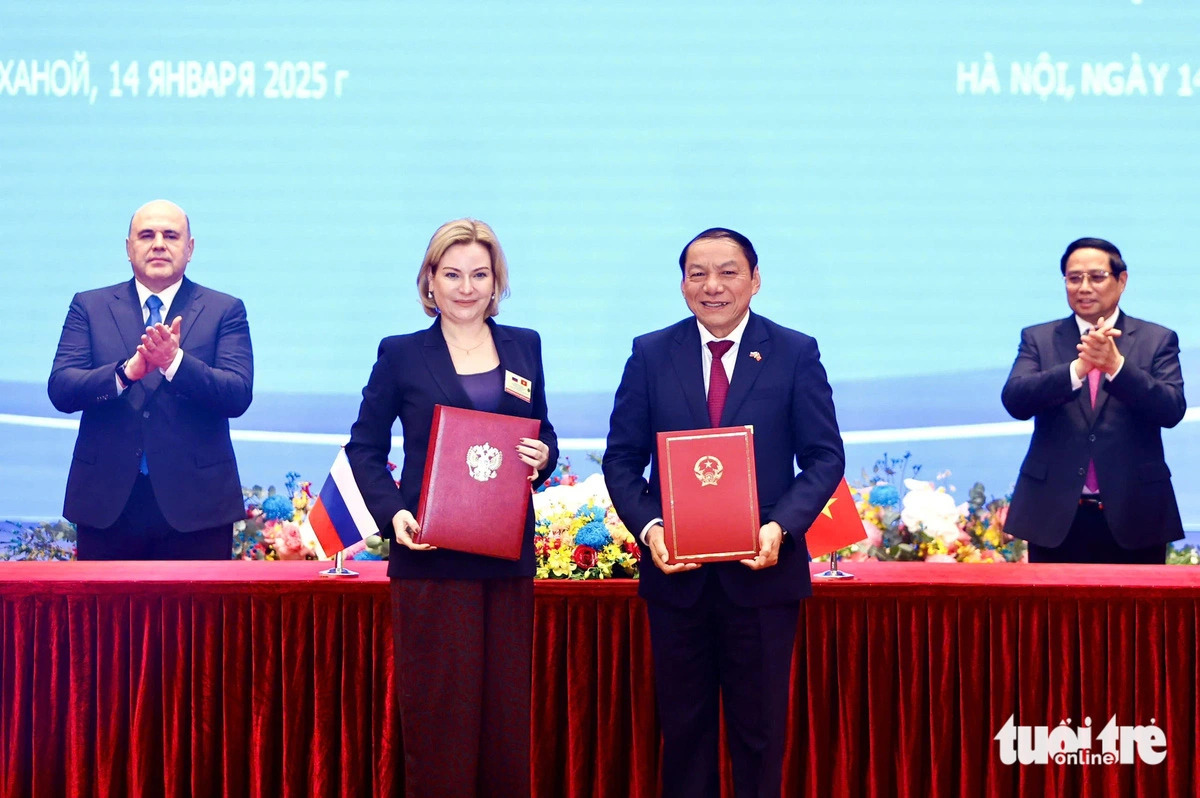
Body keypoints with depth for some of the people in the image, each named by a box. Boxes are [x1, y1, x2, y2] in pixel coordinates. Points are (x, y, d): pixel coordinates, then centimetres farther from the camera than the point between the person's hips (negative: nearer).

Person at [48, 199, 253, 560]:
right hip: (107, 503, 1)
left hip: (195, 504, -1)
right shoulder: (89, 307, 9)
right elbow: (60, 389, -4)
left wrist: (175, 362, -23)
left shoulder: (225, 311, 5)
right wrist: (126, 371, -22)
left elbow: (238, 396, -7)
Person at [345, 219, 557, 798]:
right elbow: (364, 447, 4)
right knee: (438, 720, -1)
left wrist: (542, 457, -4)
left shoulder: (524, 347, 11)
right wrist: (391, 512, -11)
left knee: (507, 719, 7)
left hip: (509, 557, 3)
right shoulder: (401, 355, 2)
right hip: (432, 560, -3)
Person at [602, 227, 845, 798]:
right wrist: (649, 527, -13)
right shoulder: (650, 354, 4)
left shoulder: (796, 354, 1)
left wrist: (782, 526, -17)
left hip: (762, 570, -1)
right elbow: (621, 458, 4)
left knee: (760, 729, 7)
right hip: (677, 572, 1)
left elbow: (825, 457, -1)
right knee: (683, 726, 10)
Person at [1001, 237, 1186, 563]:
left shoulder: (1157, 340, 6)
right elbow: (1014, 400, -9)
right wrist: (1078, 368, -26)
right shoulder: (1038, 339, 8)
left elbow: (1172, 410, -9)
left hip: (1133, 515, 0)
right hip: (1055, 515, 1)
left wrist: (1116, 365, -25)